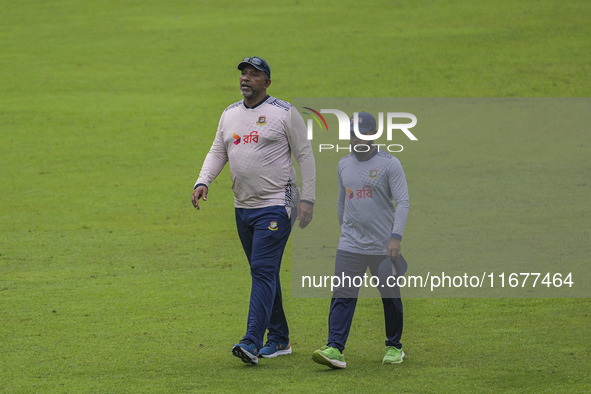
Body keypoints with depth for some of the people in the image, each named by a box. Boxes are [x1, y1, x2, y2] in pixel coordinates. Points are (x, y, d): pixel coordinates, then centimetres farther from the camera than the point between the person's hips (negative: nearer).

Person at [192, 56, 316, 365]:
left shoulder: (284, 112, -5)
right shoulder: (229, 114, 13)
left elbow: (304, 155, -4)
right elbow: (218, 152, 15)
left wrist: (307, 199, -10)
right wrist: (203, 181, -4)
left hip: (276, 205, -7)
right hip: (243, 208, 7)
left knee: (264, 270, -15)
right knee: (263, 273, 11)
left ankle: (252, 342, -23)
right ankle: (278, 340, 20)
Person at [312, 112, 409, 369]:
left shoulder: (389, 164, -7)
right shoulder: (344, 164, 10)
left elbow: (403, 202, -12)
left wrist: (396, 237, -22)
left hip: (383, 246, -4)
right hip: (350, 246, 4)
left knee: (390, 297, 7)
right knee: (342, 296, -8)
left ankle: (394, 347, 23)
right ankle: (335, 349, -16)